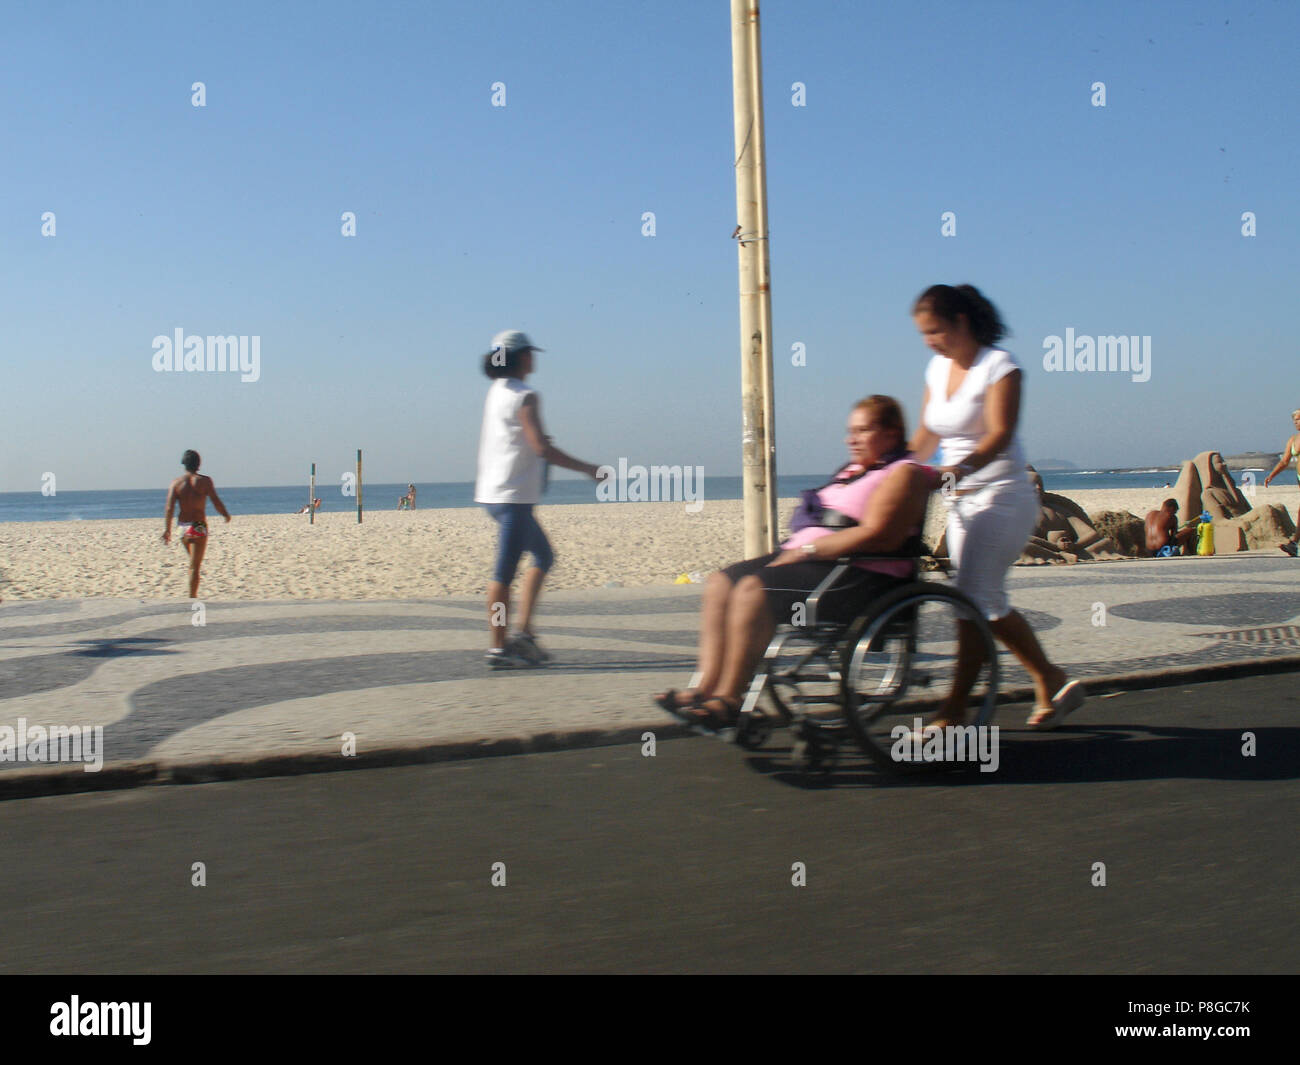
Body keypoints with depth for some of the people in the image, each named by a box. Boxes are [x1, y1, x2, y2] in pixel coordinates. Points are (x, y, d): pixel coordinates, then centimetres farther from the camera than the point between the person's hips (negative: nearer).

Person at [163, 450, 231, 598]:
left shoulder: (176, 482, 2)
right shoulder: (204, 480, -4)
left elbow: (169, 508, -7)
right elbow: (216, 502, -10)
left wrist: (167, 529, -4)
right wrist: (226, 514, 7)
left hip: (183, 528, 4)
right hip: (199, 527, -4)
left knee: (194, 563, 23)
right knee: (195, 566, -4)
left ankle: (194, 595, 27)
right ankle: (192, 598, -10)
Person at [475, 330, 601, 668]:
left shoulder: (496, 392, 14)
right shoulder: (524, 397, -13)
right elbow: (543, 449, -19)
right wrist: (589, 469, -13)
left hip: (493, 491, 9)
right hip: (514, 494, -9)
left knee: (544, 557, 17)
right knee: (505, 572, -5)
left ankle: (523, 631, 14)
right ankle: (499, 647, 0)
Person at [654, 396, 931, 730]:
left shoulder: (903, 474, -5)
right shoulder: (853, 470, 24)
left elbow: (876, 535, -18)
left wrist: (809, 549, -17)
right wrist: (795, 548, 5)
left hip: (860, 577, -10)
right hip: (813, 562, 10)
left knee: (753, 590, -27)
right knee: (720, 584, -4)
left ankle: (728, 699, -24)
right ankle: (706, 688, -13)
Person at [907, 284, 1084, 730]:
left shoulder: (999, 366, -11)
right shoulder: (938, 368, 11)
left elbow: (1000, 434, -23)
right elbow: (926, 435, 15)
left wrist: (962, 467, -38)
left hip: (1002, 495, -8)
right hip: (962, 499, 8)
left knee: (975, 600, -10)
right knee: (988, 604, 9)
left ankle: (955, 709, -6)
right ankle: (1052, 683, 22)